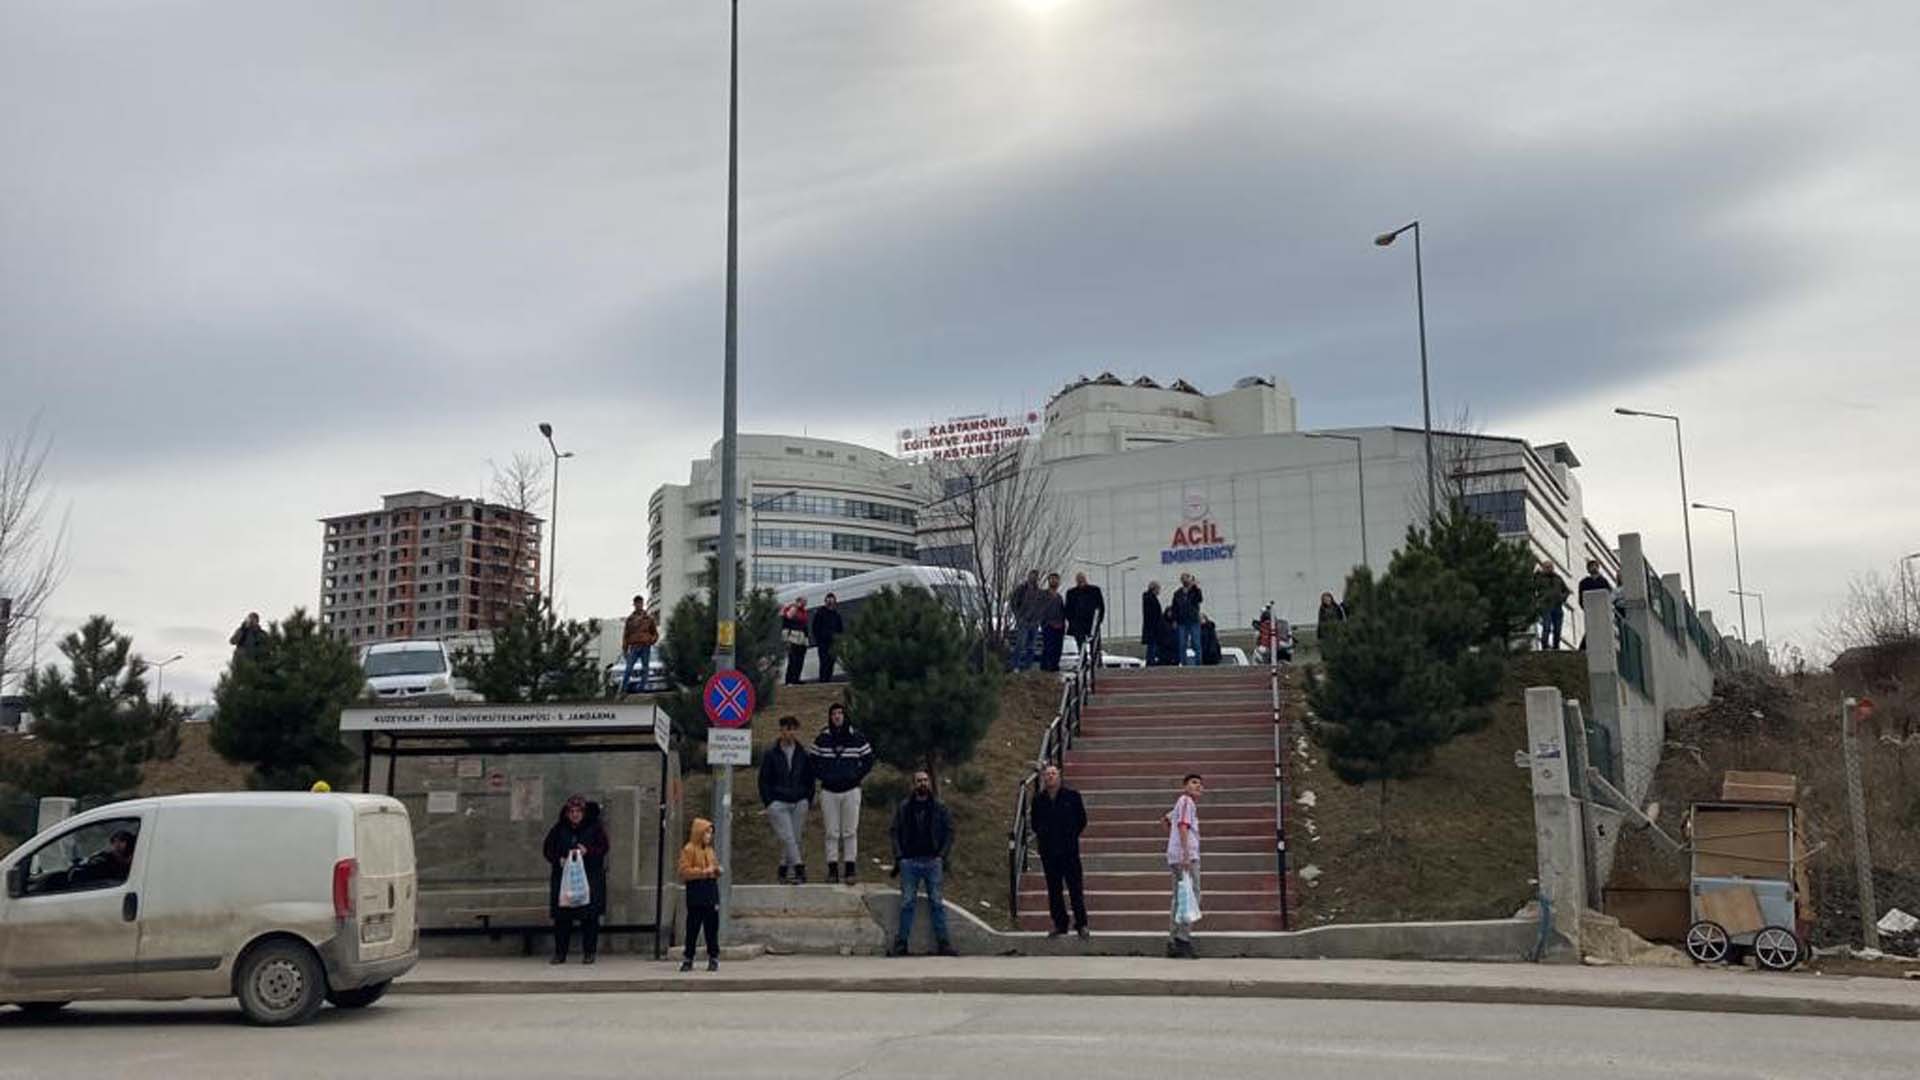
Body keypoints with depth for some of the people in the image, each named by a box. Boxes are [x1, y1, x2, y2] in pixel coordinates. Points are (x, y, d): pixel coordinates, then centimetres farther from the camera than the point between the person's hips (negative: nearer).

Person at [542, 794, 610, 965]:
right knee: (562, 917, 0)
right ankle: (560, 953, 10)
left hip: (590, 879, -2)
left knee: (590, 917, -3)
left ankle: (589, 952, 7)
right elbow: (547, 849, 9)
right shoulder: (559, 829, 6)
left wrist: (588, 851, -18)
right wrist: (559, 860, -10)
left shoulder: (595, 827, 1)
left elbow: (605, 847, -1)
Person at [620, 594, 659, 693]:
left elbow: (655, 633, 13)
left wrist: (652, 640, -8)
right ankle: (622, 690, -11)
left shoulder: (649, 618, 11)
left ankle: (642, 689, 5)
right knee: (629, 668, -9)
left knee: (645, 669, 0)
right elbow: (625, 635, 11)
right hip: (634, 647, -1)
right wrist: (624, 649, 4)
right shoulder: (630, 619, 11)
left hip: (646, 647, 1)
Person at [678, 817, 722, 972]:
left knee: (712, 928, 6)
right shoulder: (689, 850, -5)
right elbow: (684, 871, -13)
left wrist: (717, 870, 2)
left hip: (711, 892, 6)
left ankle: (713, 958, 12)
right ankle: (687, 959, 7)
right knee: (693, 928, -1)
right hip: (696, 895, -6)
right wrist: (703, 872, -19)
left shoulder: (709, 850, 15)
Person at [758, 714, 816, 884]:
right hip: (778, 803, -3)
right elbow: (764, 781, 4)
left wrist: (807, 801, 6)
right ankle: (799, 869, -21)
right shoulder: (770, 754, 3)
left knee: (795, 838, 0)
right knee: (787, 838, -15)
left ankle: (784, 871, 11)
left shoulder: (804, 754, 10)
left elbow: (810, 781, 16)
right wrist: (769, 803, -4)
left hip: (799, 803, 3)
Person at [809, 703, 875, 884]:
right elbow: (811, 760, 11)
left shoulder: (857, 738, 1)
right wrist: (821, 776, 1)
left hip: (851, 790, -1)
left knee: (850, 832, 0)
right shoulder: (822, 739, 3)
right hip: (829, 791, 1)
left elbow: (868, 760, 9)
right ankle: (832, 870, 5)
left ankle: (849, 870, 5)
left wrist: (857, 776, 1)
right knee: (832, 833, 1)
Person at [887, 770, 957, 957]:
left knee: (937, 903, -1)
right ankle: (901, 943, 3)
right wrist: (898, 857, -4)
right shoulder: (903, 808, 8)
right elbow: (895, 833, 7)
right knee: (907, 903, -1)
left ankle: (943, 943, 0)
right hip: (909, 862, 0)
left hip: (933, 861, 0)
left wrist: (942, 855, -5)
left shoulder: (940, 808, 7)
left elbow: (949, 832, 6)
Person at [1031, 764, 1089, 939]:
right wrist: (1040, 836, 4)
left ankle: (1081, 924, 7)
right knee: (1053, 889, 7)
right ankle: (1059, 924, 16)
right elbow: (1035, 823, 15)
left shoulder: (1072, 795, -2)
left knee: (1076, 887, -1)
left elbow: (1082, 820, 6)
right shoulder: (1039, 800, 3)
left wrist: (1072, 836, 4)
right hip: (1048, 851, 2)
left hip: (1069, 849, -2)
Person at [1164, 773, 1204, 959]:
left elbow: (1167, 819, 36)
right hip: (1186, 855, -10)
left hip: (1176, 857, 10)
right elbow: (1183, 825, -18)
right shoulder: (1186, 801, -7)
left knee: (1180, 898, 11)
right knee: (1191, 896, -10)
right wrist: (1186, 853, -25)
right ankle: (1183, 939, -13)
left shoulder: (1182, 803, 22)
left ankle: (1173, 941, 12)